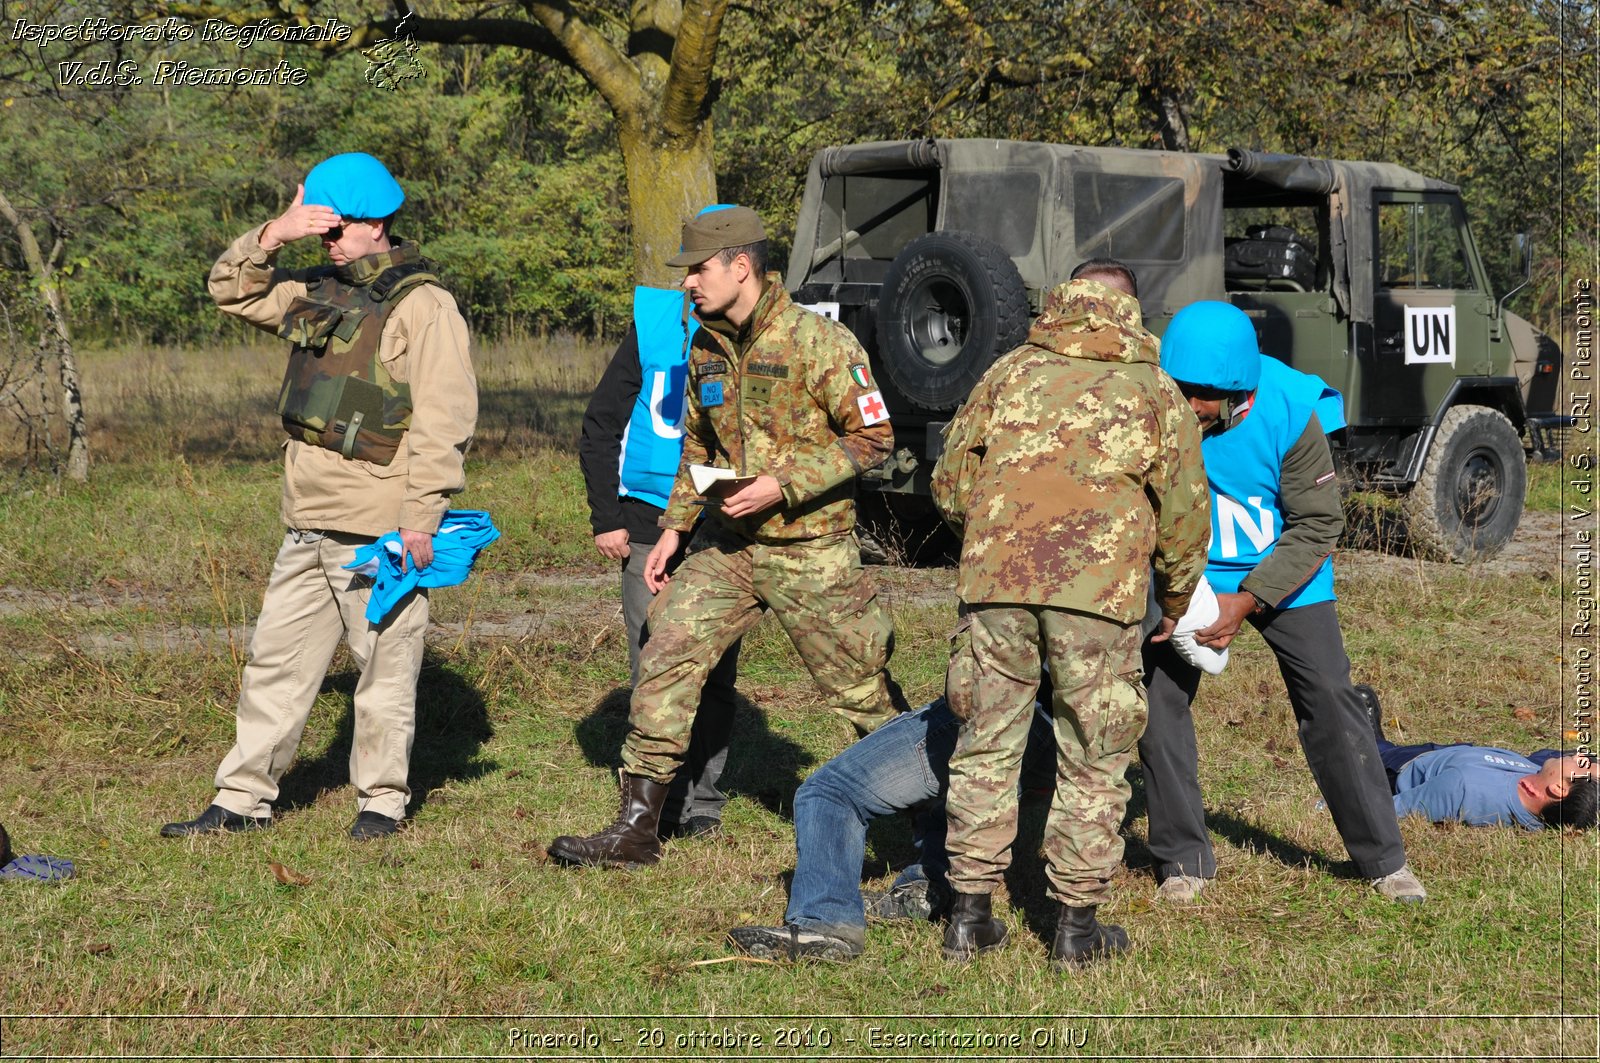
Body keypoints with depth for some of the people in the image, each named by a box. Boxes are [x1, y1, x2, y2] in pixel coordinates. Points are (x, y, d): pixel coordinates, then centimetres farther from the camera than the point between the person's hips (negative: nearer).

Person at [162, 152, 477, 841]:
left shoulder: (421, 304, -11)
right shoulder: (316, 290, 14)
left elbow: (443, 420, -16)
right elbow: (231, 291, 20)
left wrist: (421, 515, -21)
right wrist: (271, 238, 1)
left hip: (378, 525, -8)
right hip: (307, 525, 8)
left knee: (385, 662, 2)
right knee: (276, 659, 11)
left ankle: (381, 799, 14)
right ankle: (244, 798, 17)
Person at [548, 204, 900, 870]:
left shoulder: (819, 342, -14)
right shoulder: (705, 347, 7)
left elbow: (873, 437, -14)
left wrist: (783, 484, -21)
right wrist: (675, 525, 12)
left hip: (810, 550, -6)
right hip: (728, 542, 6)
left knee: (864, 691, 2)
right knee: (664, 660, -4)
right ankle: (635, 831, 1)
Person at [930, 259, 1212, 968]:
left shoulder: (1011, 373, 17)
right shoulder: (1152, 390, 14)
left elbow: (949, 483, 17)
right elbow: (1185, 510, 12)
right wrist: (1177, 604, 26)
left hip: (996, 574, 2)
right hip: (1100, 587, -2)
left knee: (987, 748, 12)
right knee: (1092, 762, 8)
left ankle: (969, 916, 15)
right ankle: (1077, 924, 10)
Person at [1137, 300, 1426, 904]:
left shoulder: (1290, 414, -27)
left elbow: (1317, 526, -18)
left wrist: (1246, 601, -26)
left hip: (1283, 570, -1)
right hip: (1185, 575, 1)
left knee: (1330, 700, 0)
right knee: (1158, 700, -6)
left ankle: (1382, 858, 13)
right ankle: (1183, 860, 10)